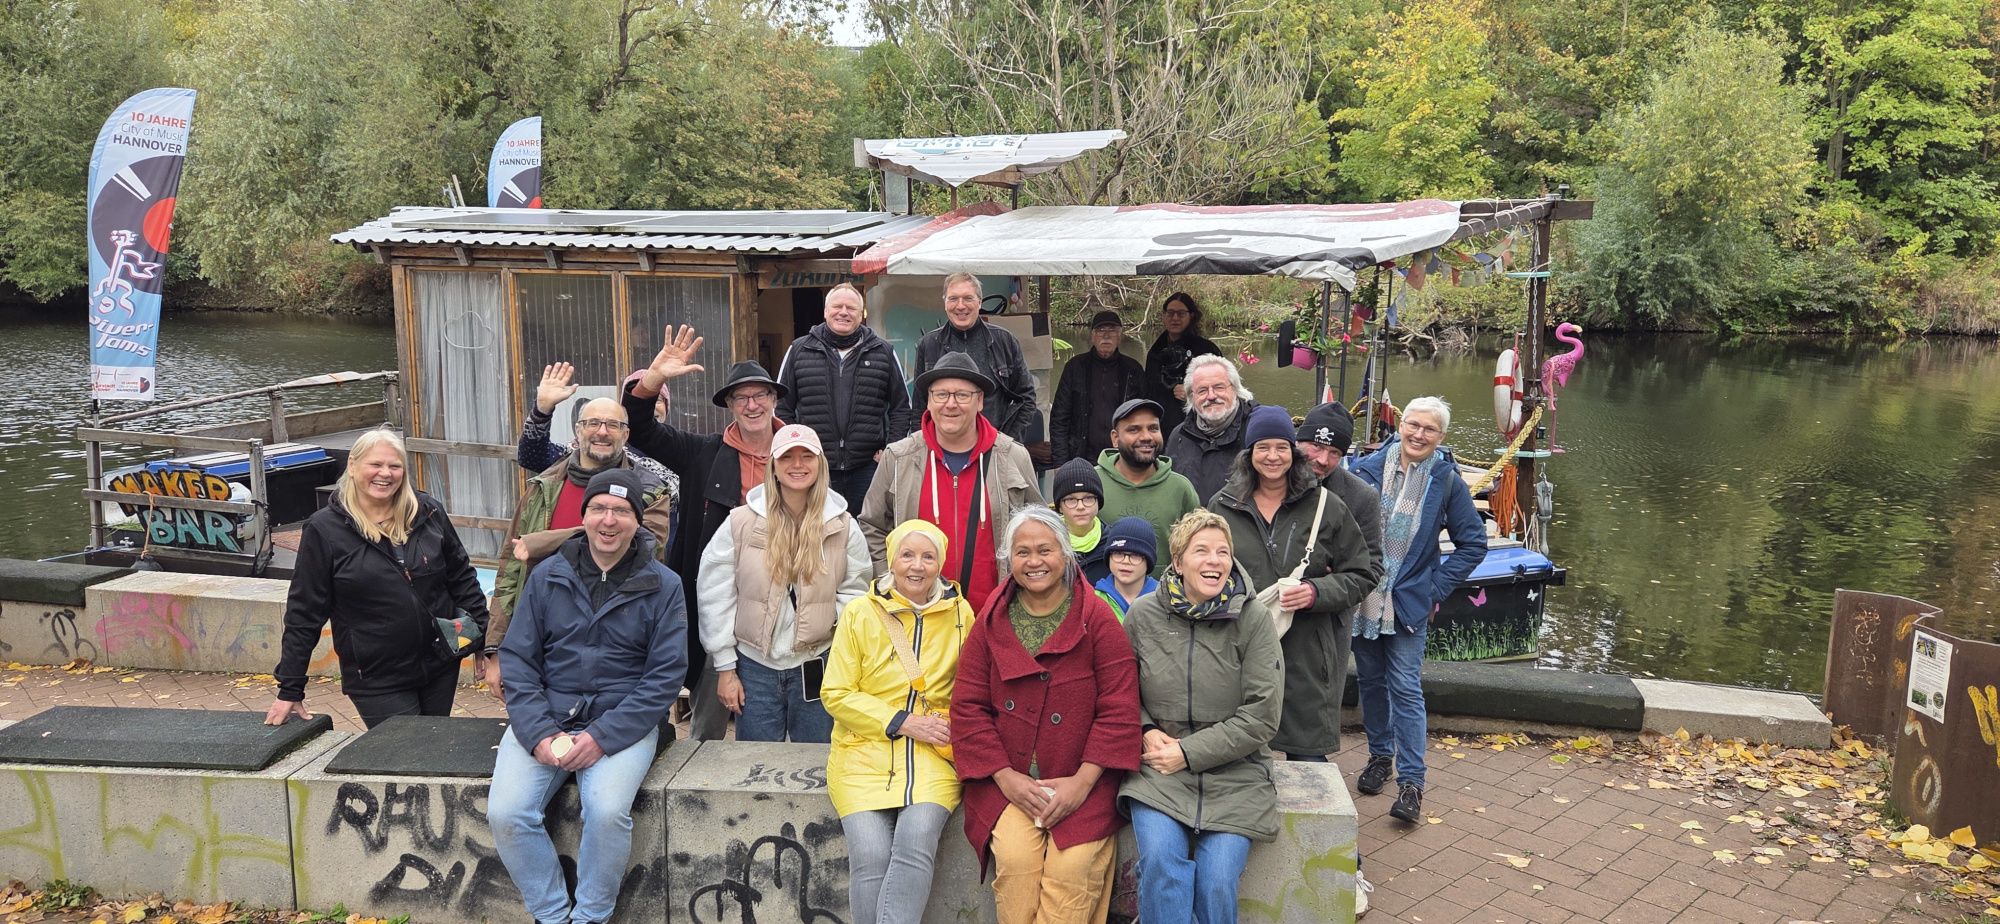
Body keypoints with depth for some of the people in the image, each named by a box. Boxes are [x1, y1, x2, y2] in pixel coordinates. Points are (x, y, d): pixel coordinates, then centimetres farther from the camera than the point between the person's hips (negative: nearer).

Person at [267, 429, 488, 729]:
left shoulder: (428, 512, 1)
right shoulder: (324, 529, -7)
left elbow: (462, 577, 10)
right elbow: (304, 612, -4)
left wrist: (482, 637, 5)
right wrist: (290, 690, -2)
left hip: (441, 668, 3)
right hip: (377, 682, -3)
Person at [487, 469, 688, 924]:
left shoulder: (663, 586, 0)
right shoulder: (547, 575, 6)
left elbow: (664, 676, -4)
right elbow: (517, 659, 5)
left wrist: (603, 737, -15)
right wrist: (538, 733, -10)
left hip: (623, 723, -2)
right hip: (544, 719, 3)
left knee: (607, 812, -28)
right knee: (505, 813, -19)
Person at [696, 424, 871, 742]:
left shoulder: (842, 525, -1)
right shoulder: (741, 522, -5)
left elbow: (855, 589, 7)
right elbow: (714, 594, -2)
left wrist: (840, 620, -14)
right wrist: (725, 667, -2)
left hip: (816, 666, 1)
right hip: (754, 665, 0)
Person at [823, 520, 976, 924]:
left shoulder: (961, 613, 6)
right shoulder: (860, 614, 2)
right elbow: (837, 694, 0)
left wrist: (957, 724, -5)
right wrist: (904, 722, -9)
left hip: (932, 755, 1)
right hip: (865, 752, 0)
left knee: (917, 838, -26)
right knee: (871, 854, -21)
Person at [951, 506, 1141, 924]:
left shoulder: (1097, 619, -1)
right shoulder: (991, 621, 7)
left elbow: (1119, 710, -4)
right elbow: (968, 706, 4)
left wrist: (1082, 781, -12)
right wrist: (1006, 778, -7)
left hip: (1084, 783, -1)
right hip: (1006, 781, 2)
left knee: (1073, 866, -23)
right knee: (1014, 857, -23)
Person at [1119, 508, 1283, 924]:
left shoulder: (1253, 619, -5)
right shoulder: (1143, 616, 0)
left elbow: (1261, 717, -7)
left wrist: (1188, 753, -12)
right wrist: (1146, 732, -6)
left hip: (1234, 773, -1)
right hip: (1159, 771, 1)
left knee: (1217, 882, -18)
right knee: (1160, 863, -25)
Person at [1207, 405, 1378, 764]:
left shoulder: (1325, 506, 2)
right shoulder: (1222, 507, 7)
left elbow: (1362, 575, 5)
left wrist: (1316, 592, -12)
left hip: (1307, 658, -1)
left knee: (1308, 762, 4)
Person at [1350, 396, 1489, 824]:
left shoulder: (1447, 482, -4)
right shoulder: (1368, 469, -3)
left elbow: (1473, 543, 4)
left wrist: (1437, 588, -1)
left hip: (1409, 604, -2)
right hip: (1361, 599, 2)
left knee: (1405, 688, -4)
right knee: (1371, 681, 14)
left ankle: (1411, 782, 2)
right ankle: (1380, 756, 32)